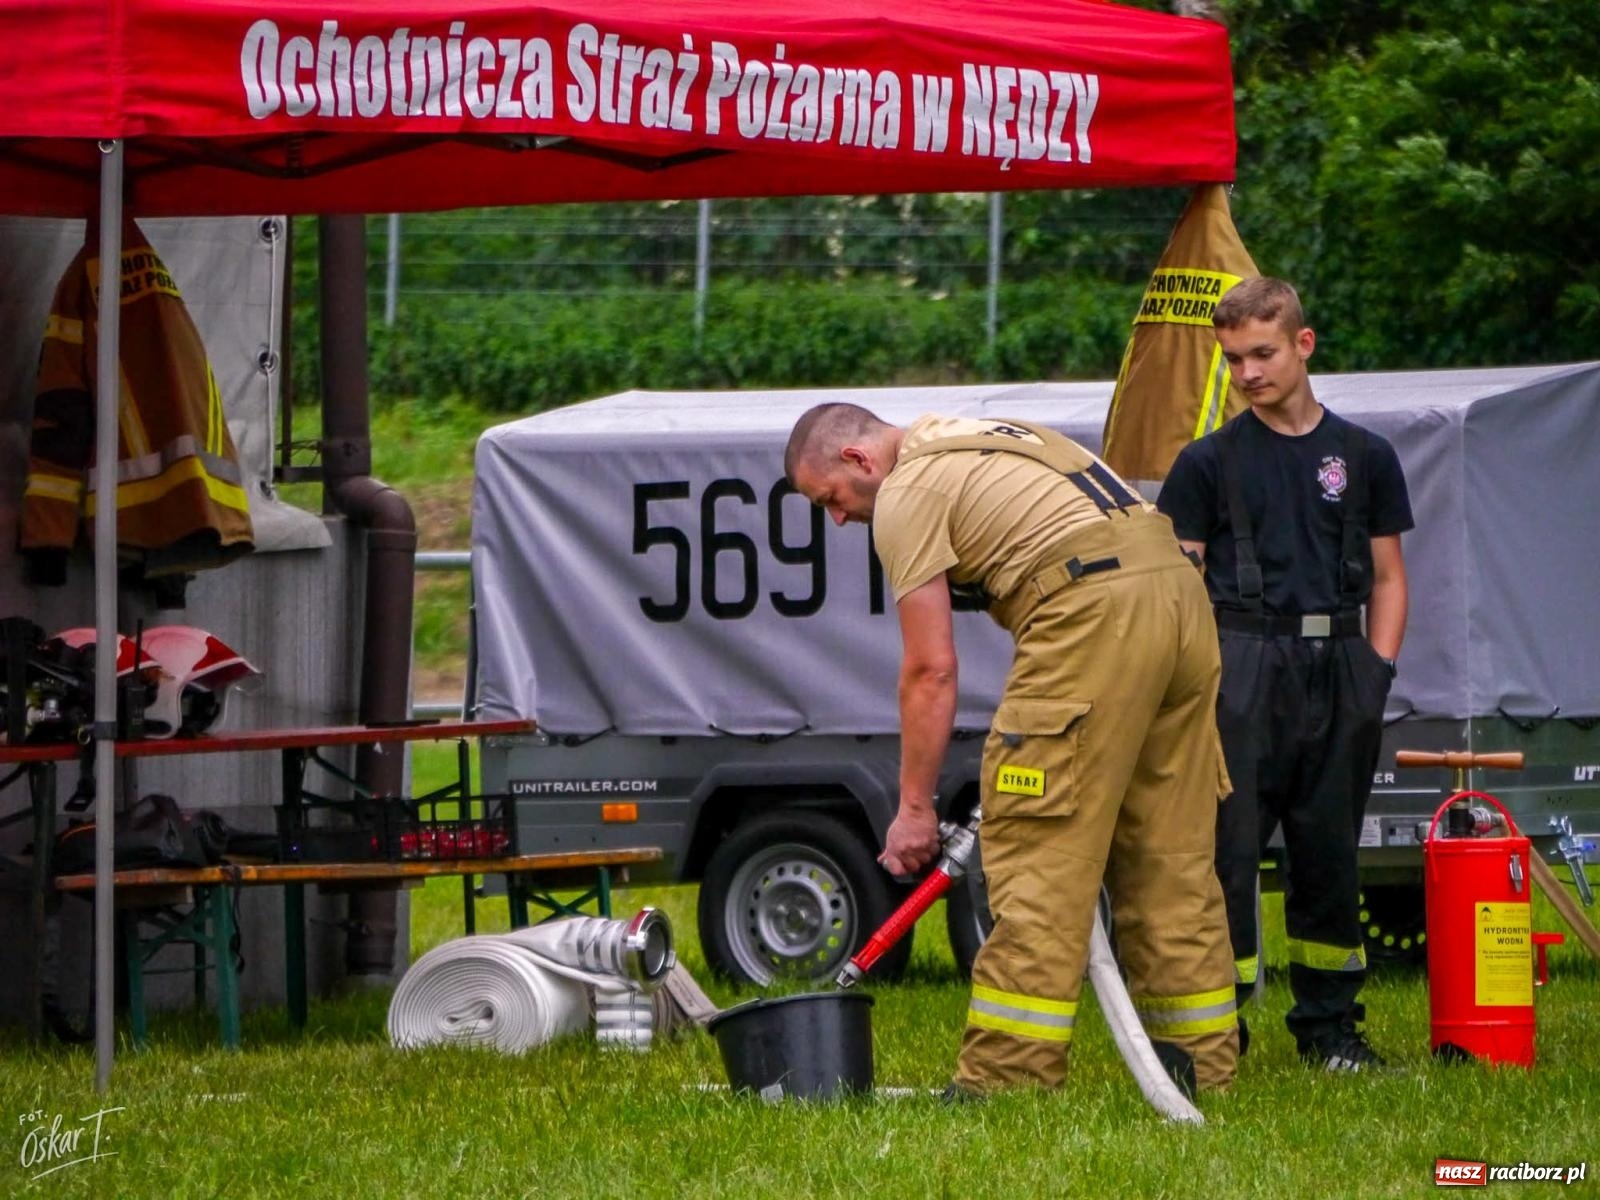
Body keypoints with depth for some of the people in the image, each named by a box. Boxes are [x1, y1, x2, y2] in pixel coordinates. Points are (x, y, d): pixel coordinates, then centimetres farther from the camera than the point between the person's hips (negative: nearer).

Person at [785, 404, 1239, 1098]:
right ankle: (1202, 1061, 16)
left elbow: (931, 670, -3)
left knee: (1040, 855, -7)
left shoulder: (907, 494, 0)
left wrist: (914, 808, 3)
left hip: (1097, 613, -9)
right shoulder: (979, 438, 28)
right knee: (1172, 852, 13)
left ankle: (1009, 1075, -9)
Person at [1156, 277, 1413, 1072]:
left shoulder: (1364, 456, 12)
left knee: (1329, 849, 7)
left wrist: (1377, 669, 3)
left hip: (1337, 668, 2)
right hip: (1242, 666, -2)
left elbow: (1387, 576, 16)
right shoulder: (1208, 462, 6)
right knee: (1227, 844, -7)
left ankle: (1330, 1022, 16)